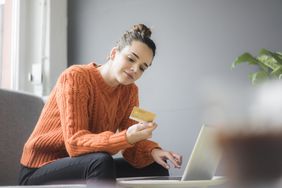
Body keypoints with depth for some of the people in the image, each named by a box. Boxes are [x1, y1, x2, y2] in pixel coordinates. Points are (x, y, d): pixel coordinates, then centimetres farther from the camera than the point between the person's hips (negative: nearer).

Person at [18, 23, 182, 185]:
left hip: (88, 169, 6)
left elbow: (132, 144, -4)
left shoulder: (130, 90, 2)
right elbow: (75, 142, -28)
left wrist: (152, 151, -26)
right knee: (101, 161, -34)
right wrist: (126, 137, -42)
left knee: (156, 169, -7)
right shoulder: (75, 77, -18)